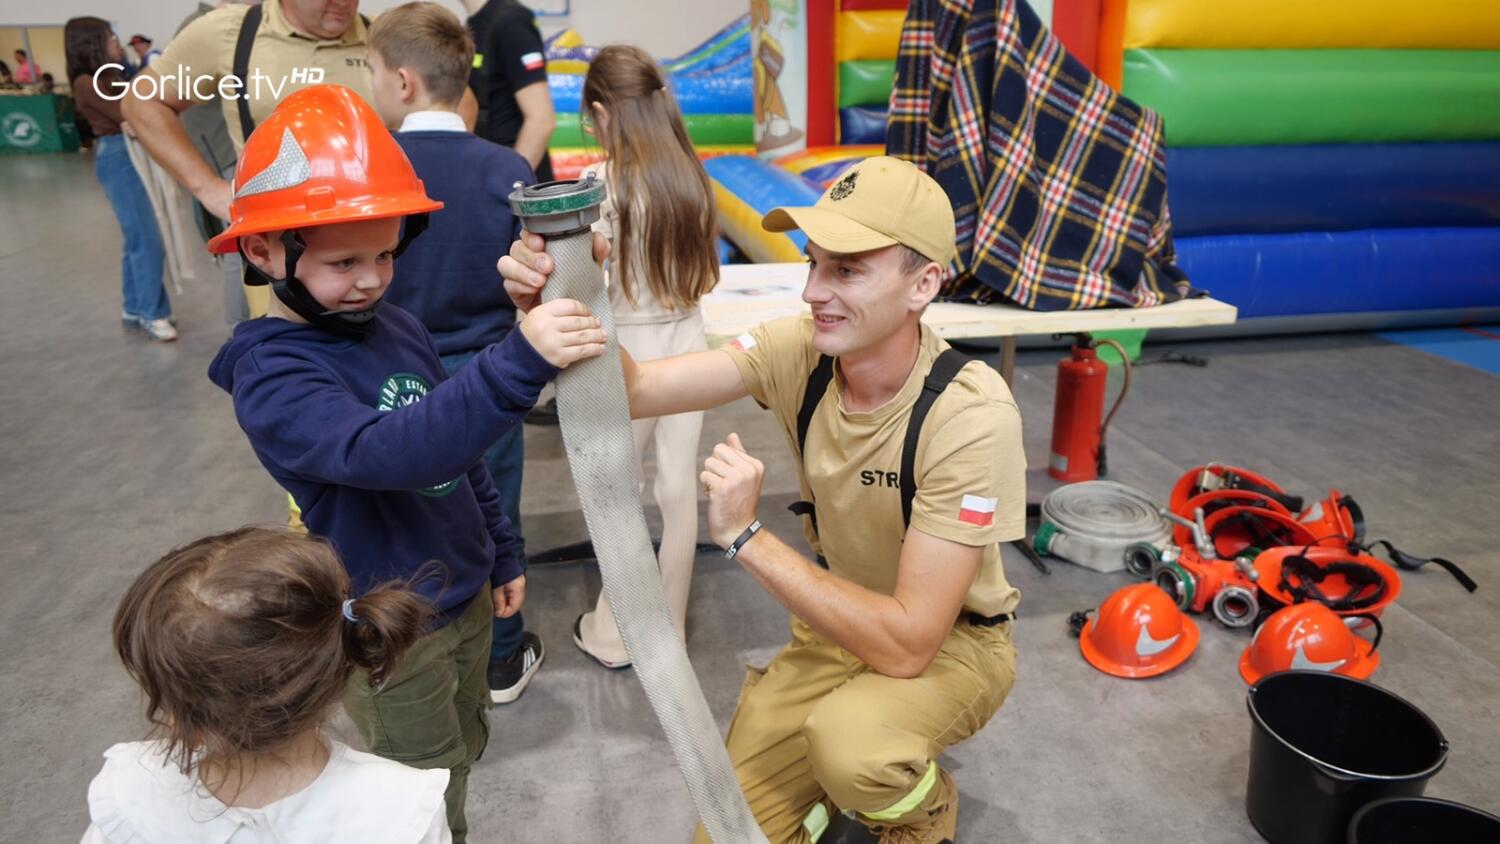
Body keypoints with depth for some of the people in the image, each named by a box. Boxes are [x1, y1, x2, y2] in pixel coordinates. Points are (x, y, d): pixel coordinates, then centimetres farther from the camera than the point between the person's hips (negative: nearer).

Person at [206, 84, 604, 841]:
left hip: (466, 596, 7)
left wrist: (501, 553, 16)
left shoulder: (399, 327, -1)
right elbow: (388, 451, -42)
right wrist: (517, 363, -53)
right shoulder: (272, 378, -24)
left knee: (463, 756, 27)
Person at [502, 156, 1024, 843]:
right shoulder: (800, 349, -17)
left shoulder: (970, 417, -32)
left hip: (952, 639, -4)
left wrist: (746, 537, -34)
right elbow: (632, 390, -22)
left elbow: (906, 644, -33)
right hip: (847, 614, 4)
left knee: (848, 741, -35)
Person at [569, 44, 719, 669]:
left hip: (629, 353, -5)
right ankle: (668, 628, 27)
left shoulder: (603, 182, -15)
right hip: (688, 343, 5)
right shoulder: (690, 175, 2)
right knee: (679, 487, 12)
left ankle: (614, 635, 25)